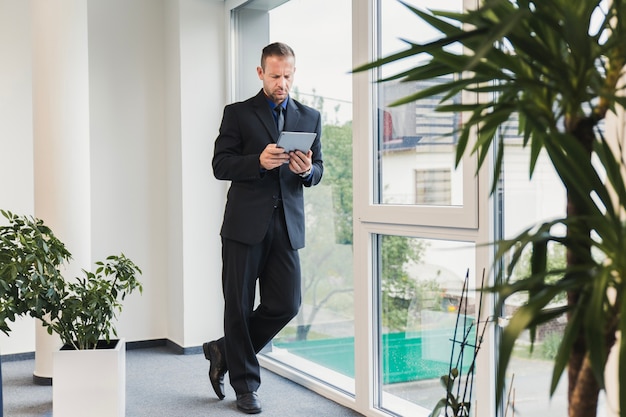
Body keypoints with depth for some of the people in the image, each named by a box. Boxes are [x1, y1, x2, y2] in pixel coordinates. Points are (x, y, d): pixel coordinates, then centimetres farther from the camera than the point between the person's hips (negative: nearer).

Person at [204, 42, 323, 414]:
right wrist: (259, 161, -19)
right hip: (245, 224, -3)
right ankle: (245, 384, 20)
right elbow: (220, 165, -3)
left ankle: (225, 351, 24)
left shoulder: (310, 117, 14)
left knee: (286, 305, 1)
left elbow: (318, 172, 14)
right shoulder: (238, 113, 4)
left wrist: (307, 170, -10)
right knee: (239, 306, 3)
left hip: (287, 226, 3)